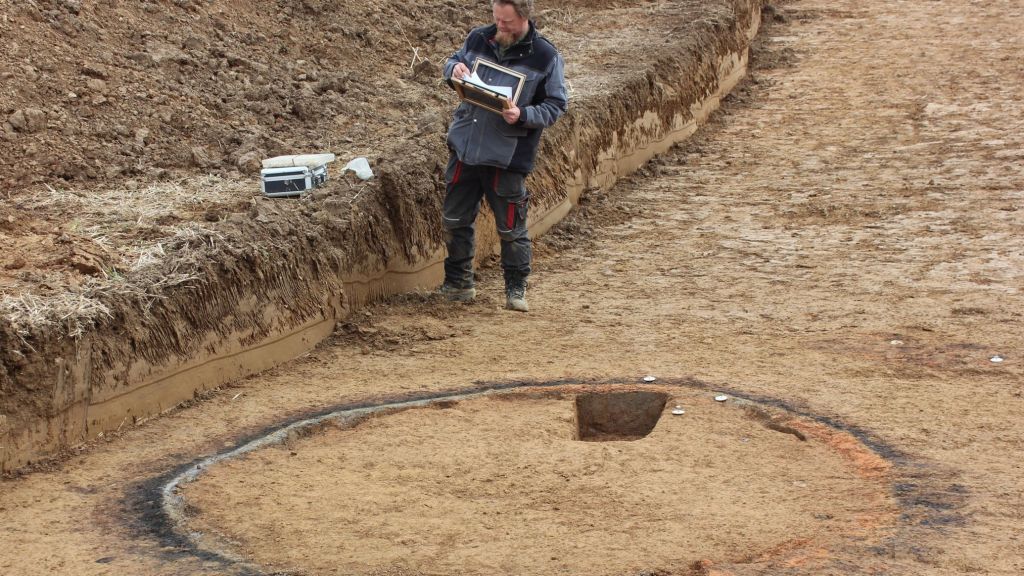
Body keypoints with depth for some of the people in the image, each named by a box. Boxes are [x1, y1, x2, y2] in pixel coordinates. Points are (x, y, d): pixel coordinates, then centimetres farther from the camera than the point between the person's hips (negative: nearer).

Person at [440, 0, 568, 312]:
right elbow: (452, 61, 18)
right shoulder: (478, 38, 2)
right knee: (455, 219, 12)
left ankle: (516, 289, 21)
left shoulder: (546, 57, -8)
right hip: (465, 146, 4)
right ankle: (458, 283, 28)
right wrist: (454, 68, -7)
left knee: (511, 227, 4)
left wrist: (523, 116, -21)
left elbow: (556, 105, -4)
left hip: (508, 156, -4)